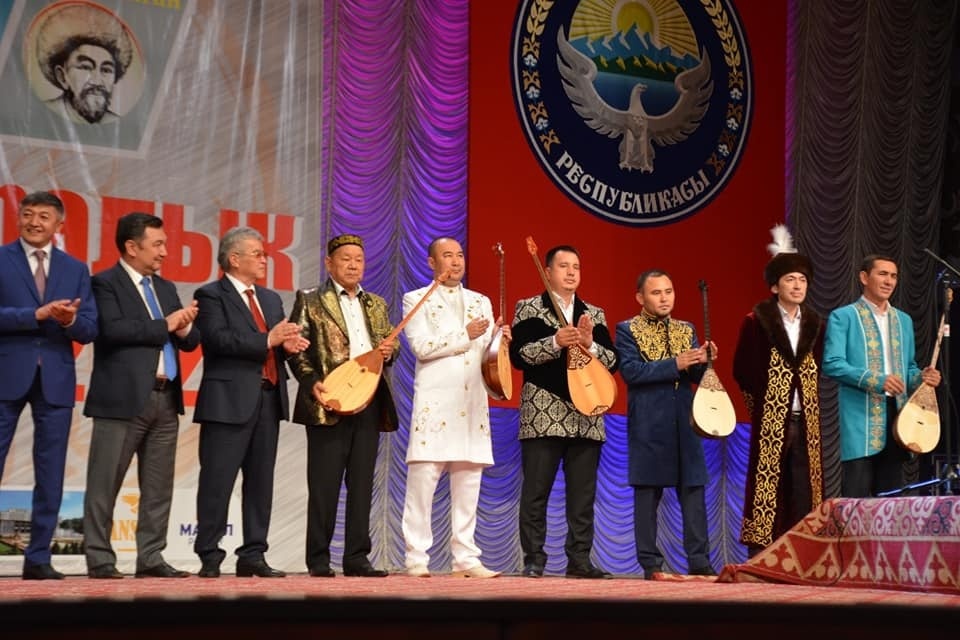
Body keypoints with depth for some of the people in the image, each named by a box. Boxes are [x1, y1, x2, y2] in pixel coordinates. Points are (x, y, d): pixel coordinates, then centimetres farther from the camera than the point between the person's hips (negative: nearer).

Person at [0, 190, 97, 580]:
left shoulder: (76, 270, 11)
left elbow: (90, 329, 4)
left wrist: (71, 320, -16)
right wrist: (38, 314, -19)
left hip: (55, 379, 3)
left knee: (51, 475, 5)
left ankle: (38, 558, 13)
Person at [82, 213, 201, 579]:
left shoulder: (166, 288, 19)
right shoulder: (106, 283, -3)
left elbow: (191, 341, 17)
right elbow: (113, 329, -19)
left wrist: (183, 328, -6)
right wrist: (164, 326, -9)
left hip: (166, 398, 7)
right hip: (123, 398, -7)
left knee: (159, 486, 7)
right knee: (105, 484, -1)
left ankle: (150, 558, 12)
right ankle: (99, 559, 4)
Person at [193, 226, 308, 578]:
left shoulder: (271, 298, 21)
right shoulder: (211, 295, -2)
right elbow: (219, 339, -16)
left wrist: (288, 345, -2)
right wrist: (267, 341, -19)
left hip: (269, 399, 7)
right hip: (229, 401, -7)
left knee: (260, 481, 8)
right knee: (218, 481, -4)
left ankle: (253, 555, 13)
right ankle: (210, 557, 1)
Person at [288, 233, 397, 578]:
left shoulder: (376, 304, 17)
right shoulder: (310, 300, 2)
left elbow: (390, 343, 22)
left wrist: (389, 351, -1)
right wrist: (312, 382, -16)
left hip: (370, 403, 5)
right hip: (330, 403, -5)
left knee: (362, 484, 6)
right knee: (324, 485, -2)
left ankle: (357, 557, 12)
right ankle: (318, 560, 4)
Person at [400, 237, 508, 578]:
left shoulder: (481, 302, 19)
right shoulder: (416, 300, 6)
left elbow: (485, 356, 14)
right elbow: (421, 346, -9)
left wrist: (499, 342, -7)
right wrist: (465, 335, -11)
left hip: (472, 405, 4)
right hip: (435, 403, -4)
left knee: (468, 487, 4)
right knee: (422, 484, -7)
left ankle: (466, 559, 8)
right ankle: (416, 558, -2)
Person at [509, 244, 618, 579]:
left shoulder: (594, 314, 16)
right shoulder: (529, 308, 5)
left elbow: (613, 361, 9)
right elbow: (518, 354, -7)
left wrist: (589, 344, -9)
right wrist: (555, 342, -18)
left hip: (587, 416, 4)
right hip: (543, 415, -4)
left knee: (583, 494, 3)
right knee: (536, 492, -3)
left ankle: (579, 559, 9)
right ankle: (534, 559, 3)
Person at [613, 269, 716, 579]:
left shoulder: (686, 329, 15)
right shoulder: (628, 330, 1)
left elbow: (696, 376, 12)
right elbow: (630, 371, -14)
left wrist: (703, 362, -10)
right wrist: (675, 364, -19)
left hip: (685, 422, 4)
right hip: (648, 424, -4)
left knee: (694, 490, 1)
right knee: (647, 494, 0)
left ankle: (699, 560, 6)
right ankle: (650, 563, 6)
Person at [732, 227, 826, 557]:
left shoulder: (815, 324, 12)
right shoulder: (756, 322, -2)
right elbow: (742, 370, -1)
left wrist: (808, 400, 11)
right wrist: (761, 404, 1)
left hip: (805, 421, 4)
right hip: (771, 422, -4)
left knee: (804, 492, 3)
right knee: (767, 489, -5)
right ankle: (759, 555, -2)